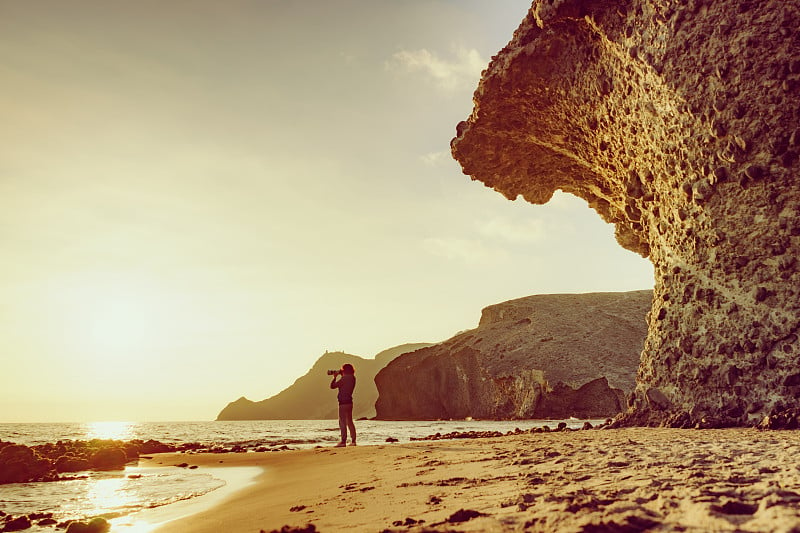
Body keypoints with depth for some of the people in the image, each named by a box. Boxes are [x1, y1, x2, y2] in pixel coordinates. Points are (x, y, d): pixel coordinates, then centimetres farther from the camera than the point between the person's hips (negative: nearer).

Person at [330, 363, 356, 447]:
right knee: (350, 422, 13)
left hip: (343, 402, -8)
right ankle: (353, 441, 12)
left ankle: (343, 441, -7)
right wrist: (341, 376, 17)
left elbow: (332, 386, -11)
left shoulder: (344, 379, -16)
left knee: (342, 422, -5)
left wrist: (334, 377, 2)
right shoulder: (352, 378, 9)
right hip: (349, 402, 8)